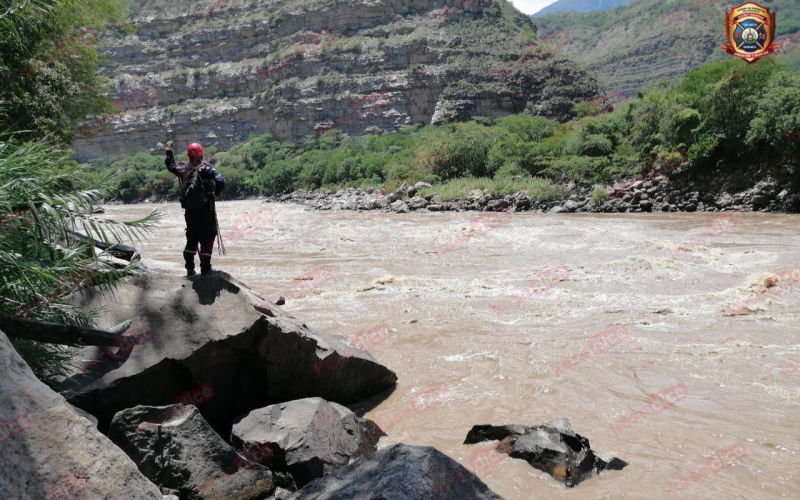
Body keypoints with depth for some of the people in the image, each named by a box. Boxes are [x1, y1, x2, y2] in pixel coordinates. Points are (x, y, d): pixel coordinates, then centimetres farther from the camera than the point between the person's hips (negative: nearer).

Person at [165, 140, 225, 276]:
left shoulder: (183, 169, 4)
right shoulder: (205, 168, -11)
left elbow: (170, 165, 26)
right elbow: (220, 180, -25)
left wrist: (169, 150, 40)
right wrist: (216, 194, -9)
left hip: (190, 211, 5)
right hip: (205, 210, -5)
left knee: (191, 239, 16)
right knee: (207, 238, 2)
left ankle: (190, 269, 19)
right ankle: (205, 269, 0)